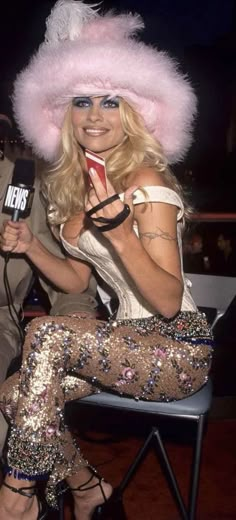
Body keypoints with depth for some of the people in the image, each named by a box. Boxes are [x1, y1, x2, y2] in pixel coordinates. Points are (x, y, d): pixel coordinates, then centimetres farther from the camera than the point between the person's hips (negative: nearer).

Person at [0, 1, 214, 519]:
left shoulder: (147, 183, -17)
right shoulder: (73, 185, 6)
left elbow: (169, 302, -22)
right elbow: (77, 279, 12)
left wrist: (118, 230, -35)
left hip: (180, 350, -7)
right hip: (128, 341, 7)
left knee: (47, 334, -26)